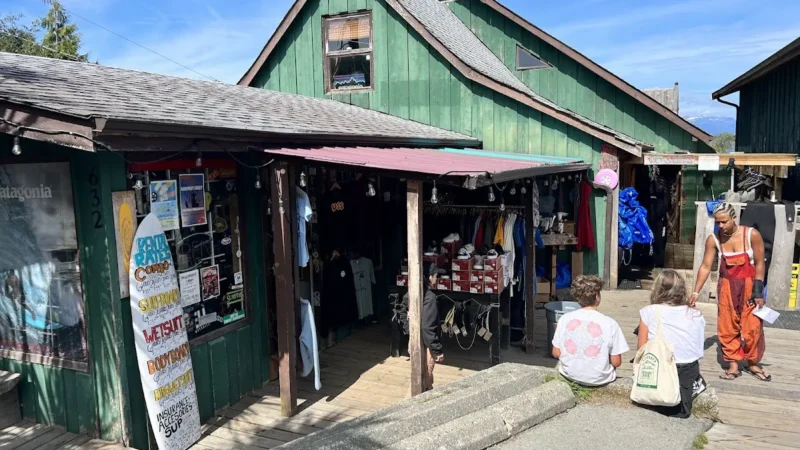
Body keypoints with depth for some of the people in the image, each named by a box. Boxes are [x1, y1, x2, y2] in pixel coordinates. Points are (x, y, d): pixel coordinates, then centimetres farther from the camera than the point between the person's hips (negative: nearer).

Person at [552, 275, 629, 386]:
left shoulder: (565, 319, -9)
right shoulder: (610, 323, -15)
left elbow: (556, 353, -3)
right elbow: (616, 362, -10)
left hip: (569, 375, 2)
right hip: (598, 379, -1)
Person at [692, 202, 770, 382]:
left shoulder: (752, 235, -15)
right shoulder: (713, 239, -10)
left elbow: (759, 264, -8)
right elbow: (706, 267, -8)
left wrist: (758, 291, -11)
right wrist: (696, 291, -14)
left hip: (749, 286, -2)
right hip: (727, 287, 2)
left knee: (752, 327, 2)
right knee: (727, 327, 3)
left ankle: (752, 363, 21)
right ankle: (733, 365, 14)